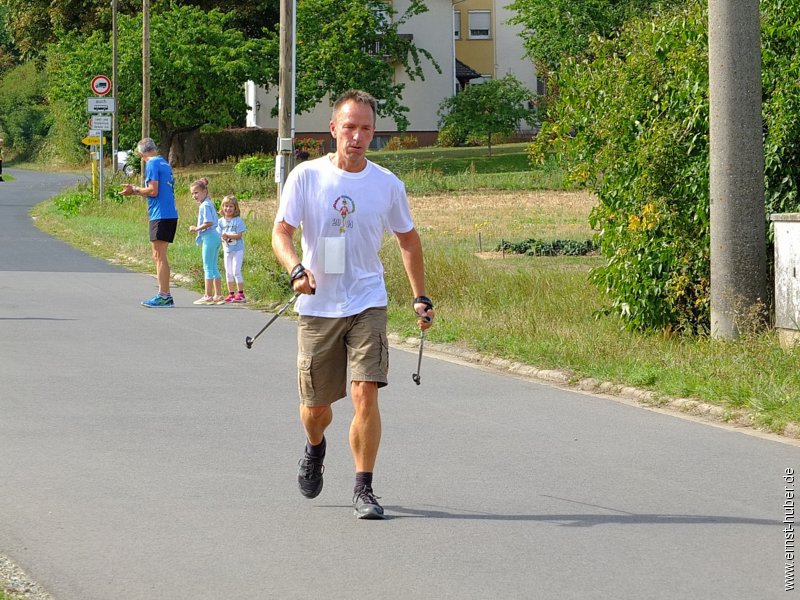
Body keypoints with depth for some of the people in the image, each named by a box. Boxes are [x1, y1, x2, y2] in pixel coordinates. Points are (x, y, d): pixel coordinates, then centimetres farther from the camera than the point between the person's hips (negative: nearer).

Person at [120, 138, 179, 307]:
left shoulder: (152, 164, -9)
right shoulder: (164, 163, 18)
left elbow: (153, 191, -16)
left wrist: (135, 190, -1)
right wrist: (135, 191, 21)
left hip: (161, 215, -9)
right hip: (170, 215, 9)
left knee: (159, 256, -7)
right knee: (160, 257, 13)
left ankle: (163, 296, -8)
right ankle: (165, 296, 14)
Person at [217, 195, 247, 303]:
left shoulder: (238, 220, -8)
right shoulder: (221, 221, 5)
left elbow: (239, 235, -14)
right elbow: (219, 234, 0)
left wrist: (228, 235, -23)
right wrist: (223, 238, -21)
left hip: (237, 249, -5)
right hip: (227, 250, 5)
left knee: (236, 271, -10)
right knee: (228, 273, 8)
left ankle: (241, 293, -5)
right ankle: (231, 294, 16)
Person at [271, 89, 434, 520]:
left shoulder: (387, 185, 1)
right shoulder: (306, 176, -4)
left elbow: (408, 240, 15)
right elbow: (281, 231, -7)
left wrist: (420, 297, 12)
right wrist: (296, 269, -26)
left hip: (367, 304, 0)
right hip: (317, 307, 0)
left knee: (365, 394, -15)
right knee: (315, 405, 7)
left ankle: (363, 488, -4)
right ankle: (315, 449, 43)